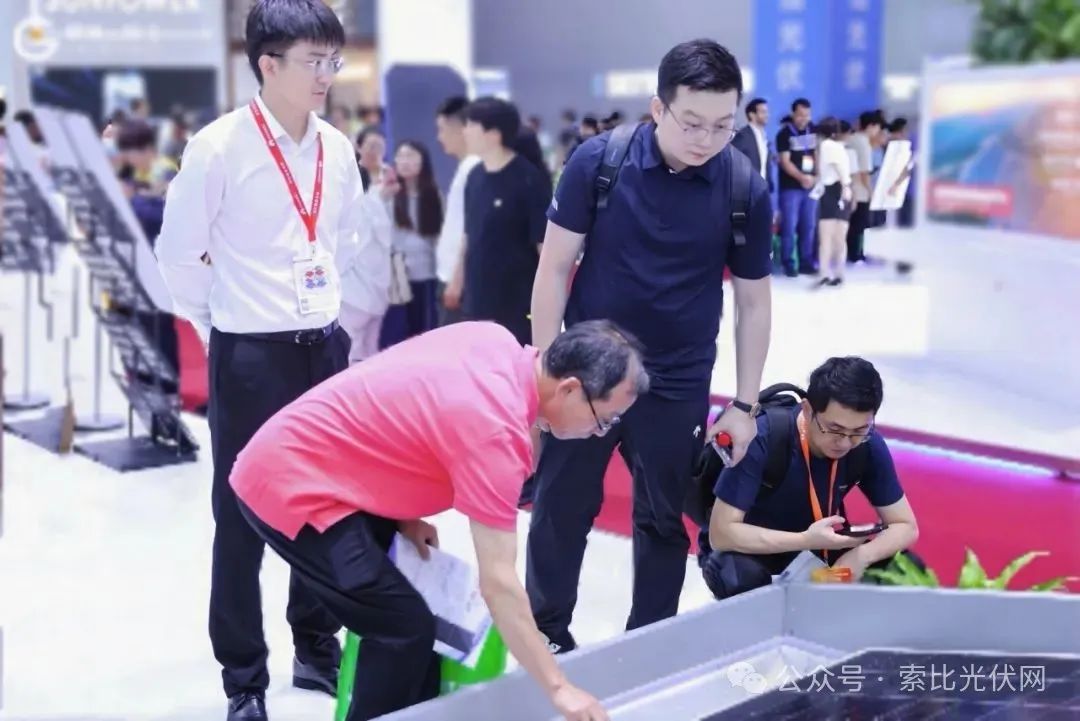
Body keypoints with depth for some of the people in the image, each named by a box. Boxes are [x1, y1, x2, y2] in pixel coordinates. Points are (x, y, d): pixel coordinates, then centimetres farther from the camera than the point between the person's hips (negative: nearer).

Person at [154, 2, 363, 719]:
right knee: (242, 516, 5)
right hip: (250, 356, -5)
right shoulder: (218, 146, -13)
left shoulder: (338, 149, 4)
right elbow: (180, 252, -6)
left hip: (326, 347, 6)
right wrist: (220, 326, 3)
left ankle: (317, 647, 32)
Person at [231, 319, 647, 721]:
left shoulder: (494, 340, -1)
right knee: (405, 627, -9)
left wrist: (403, 514, 8)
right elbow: (498, 583, -25)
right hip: (291, 487, -10)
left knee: (423, 601, 14)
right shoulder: (496, 429, -26)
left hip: (301, 461, 10)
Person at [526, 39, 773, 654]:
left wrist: (745, 405, 0)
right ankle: (547, 639, 28)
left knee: (664, 521, 11)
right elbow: (555, 267, -5)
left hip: (679, 384, 0)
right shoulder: (599, 161, -13)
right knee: (560, 509, 10)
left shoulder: (746, 189, -10)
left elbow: (753, 302, 0)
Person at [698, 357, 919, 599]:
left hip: (815, 549, 4)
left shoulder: (869, 446, -18)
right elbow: (721, 534, -30)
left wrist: (862, 555, -31)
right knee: (740, 575, -37)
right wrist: (806, 540, -40)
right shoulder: (762, 439, -31)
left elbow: (906, 527, -9)